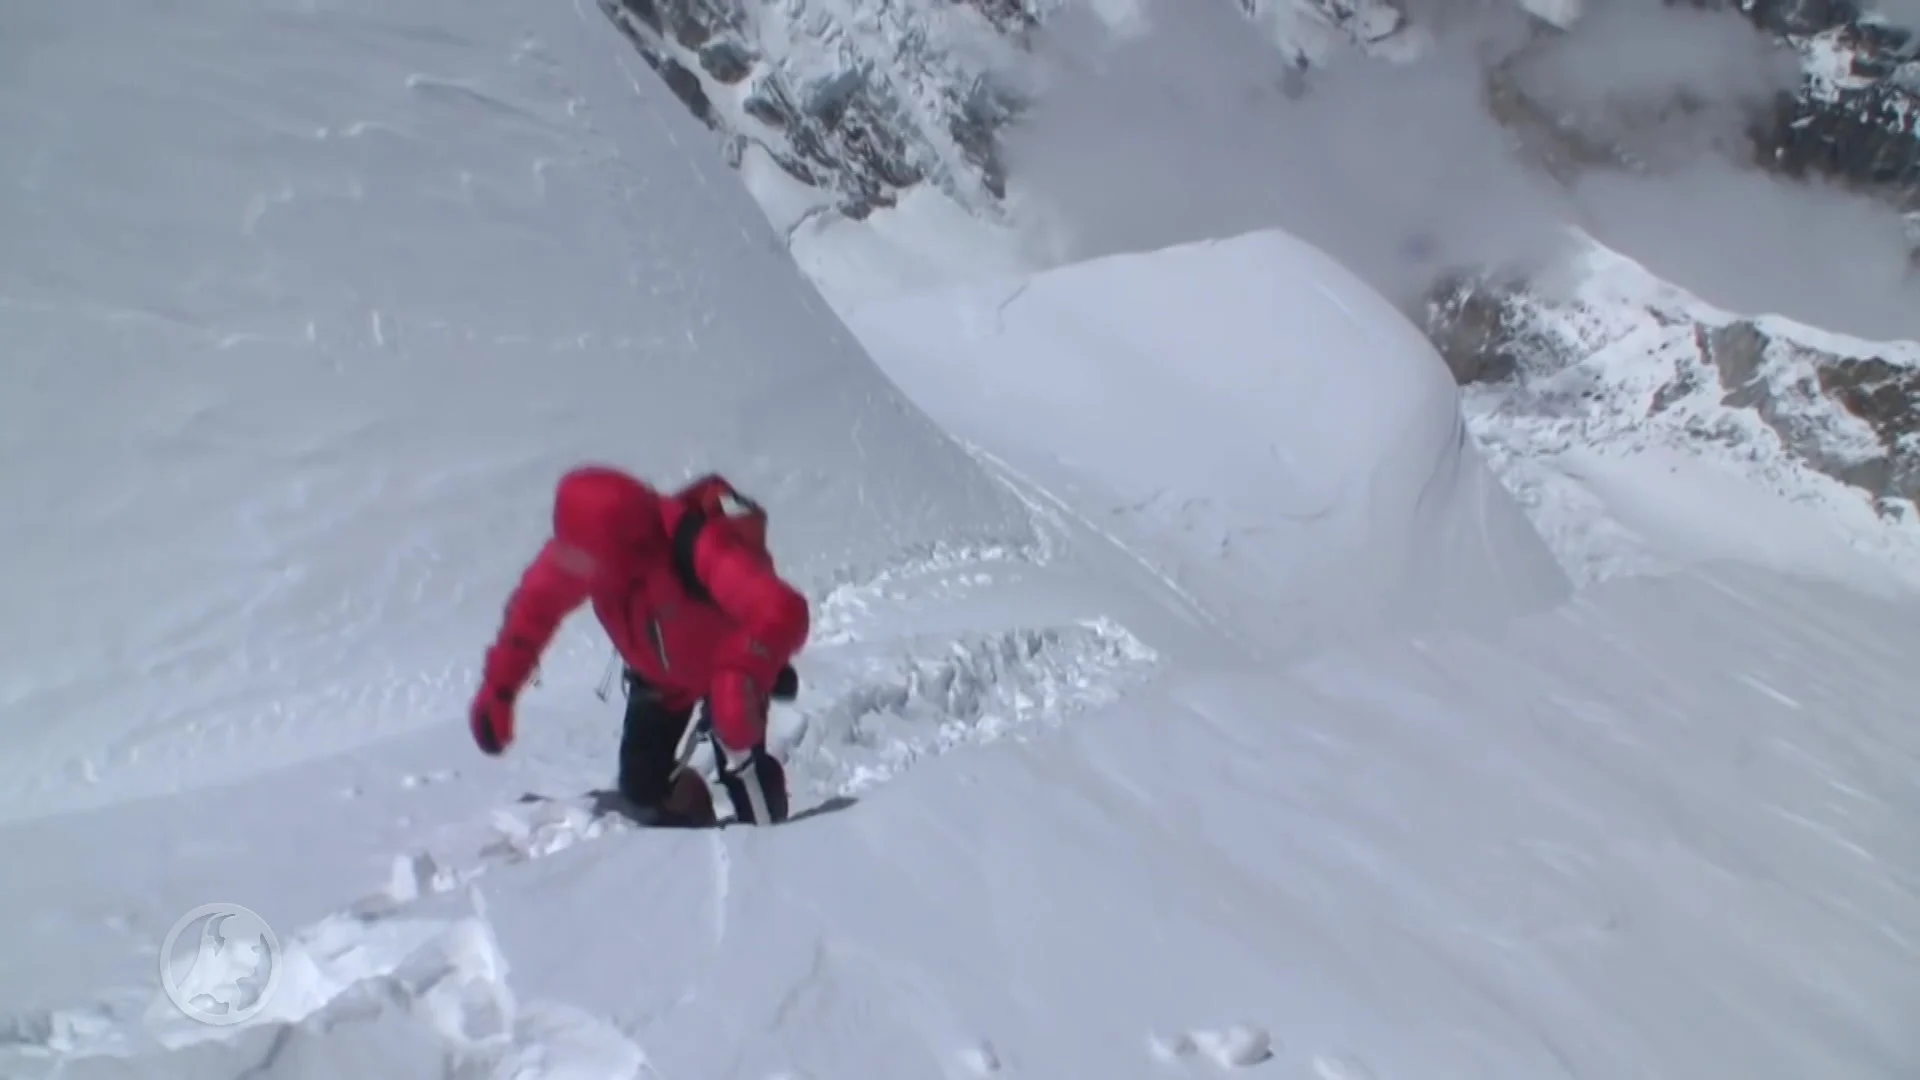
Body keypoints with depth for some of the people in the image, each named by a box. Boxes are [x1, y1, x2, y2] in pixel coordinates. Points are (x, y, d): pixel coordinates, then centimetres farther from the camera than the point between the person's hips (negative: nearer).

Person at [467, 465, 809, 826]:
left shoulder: (697, 546, -43)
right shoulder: (581, 549, -25)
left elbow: (781, 613, -52)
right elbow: (534, 607, -6)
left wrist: (742, 677, -62)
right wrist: (497, 689, -6)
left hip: (727, 669, -5)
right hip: (659, 672, 5)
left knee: (738, 763, -22)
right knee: (642, 781, 2)